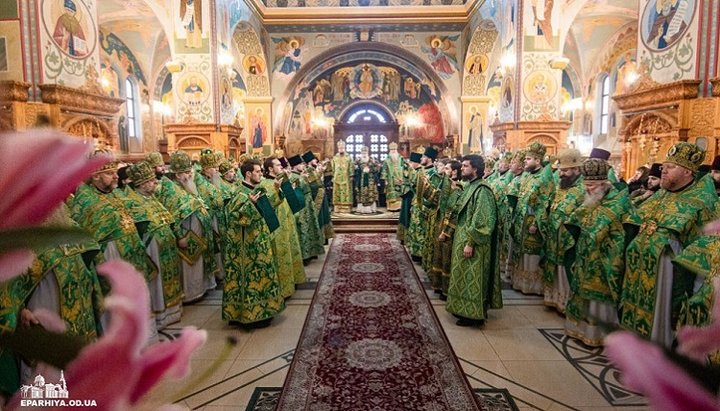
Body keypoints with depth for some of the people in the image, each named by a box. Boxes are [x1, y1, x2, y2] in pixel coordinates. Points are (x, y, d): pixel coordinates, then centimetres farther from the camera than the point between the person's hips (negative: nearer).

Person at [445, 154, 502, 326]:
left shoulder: (482, 190, -19)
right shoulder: (469, 187, 10)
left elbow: (481, 221, -23)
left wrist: (470, 243, -22)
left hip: (472, 243, -9)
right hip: (463, 238, 9)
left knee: (472, 278, 1)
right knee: (465, 277, 16)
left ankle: (474, 314, 12)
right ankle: (464, 308, 28)